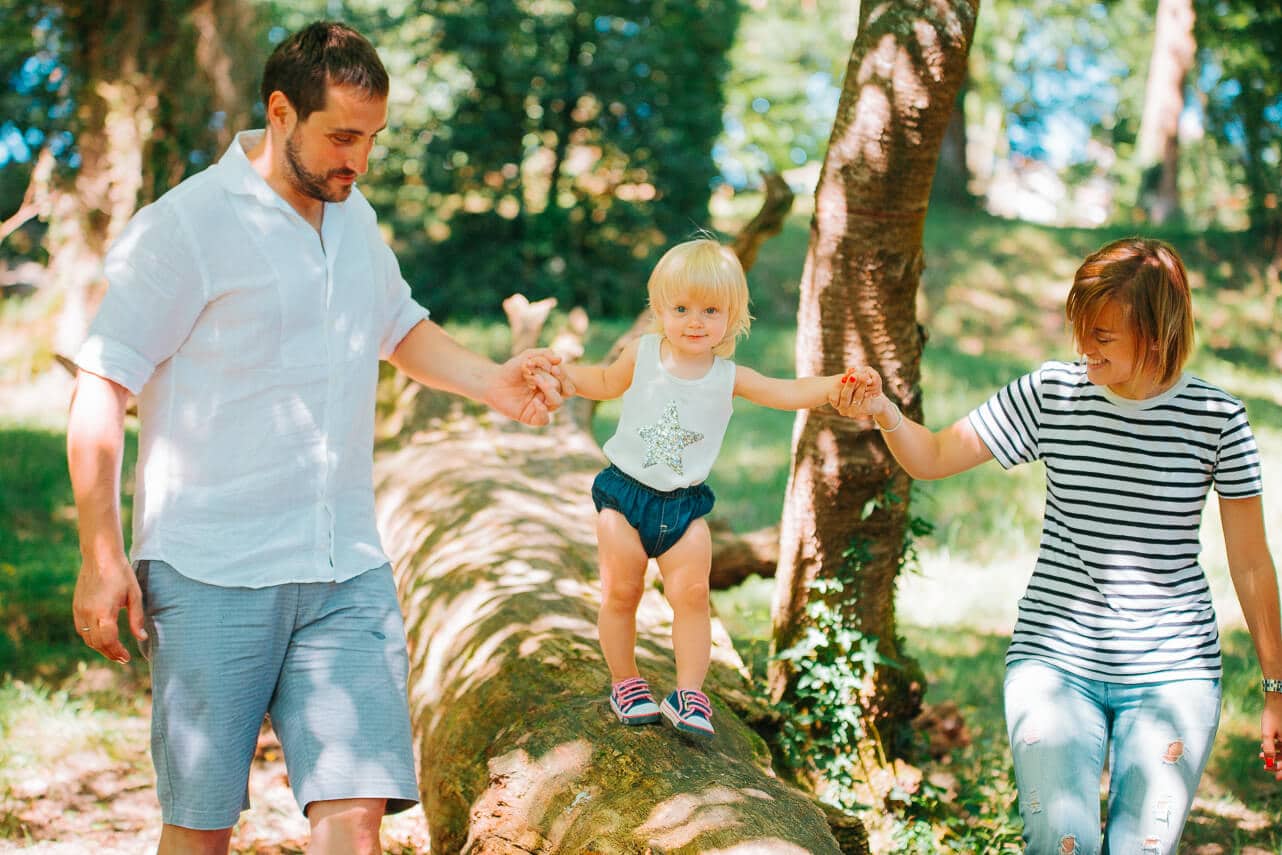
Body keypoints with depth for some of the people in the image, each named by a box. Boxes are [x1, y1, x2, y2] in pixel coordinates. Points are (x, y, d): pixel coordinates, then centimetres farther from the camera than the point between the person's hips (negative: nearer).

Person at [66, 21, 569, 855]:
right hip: (211, 574, -5)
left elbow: (402, 329, 30)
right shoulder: (183, 226, -8)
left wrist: (494, 382, 10)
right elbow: (100, 391, -8)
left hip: (347, 573, 5)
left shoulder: (354, 216, 14)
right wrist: (102, 557, -11)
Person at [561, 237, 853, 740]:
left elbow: (790, 394, -7)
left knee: (692, 594, -7)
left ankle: (689, 694, 2)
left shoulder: (728, 377, -4)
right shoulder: (642, 354, -3)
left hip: (685, 504, 0)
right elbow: (607, 383, 17)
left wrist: (836, 384, -24)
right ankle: (625, 683, 21)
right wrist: (559, 371, 5)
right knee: (621, 593, 4)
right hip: (625, 492, 0)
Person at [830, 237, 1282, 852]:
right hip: (1056, 656, 0)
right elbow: (932, 459, 3)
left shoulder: (1217, 418, -5)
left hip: (1172, 668, 0)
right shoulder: (1052, 394, -3)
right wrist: (883, 410, -18)